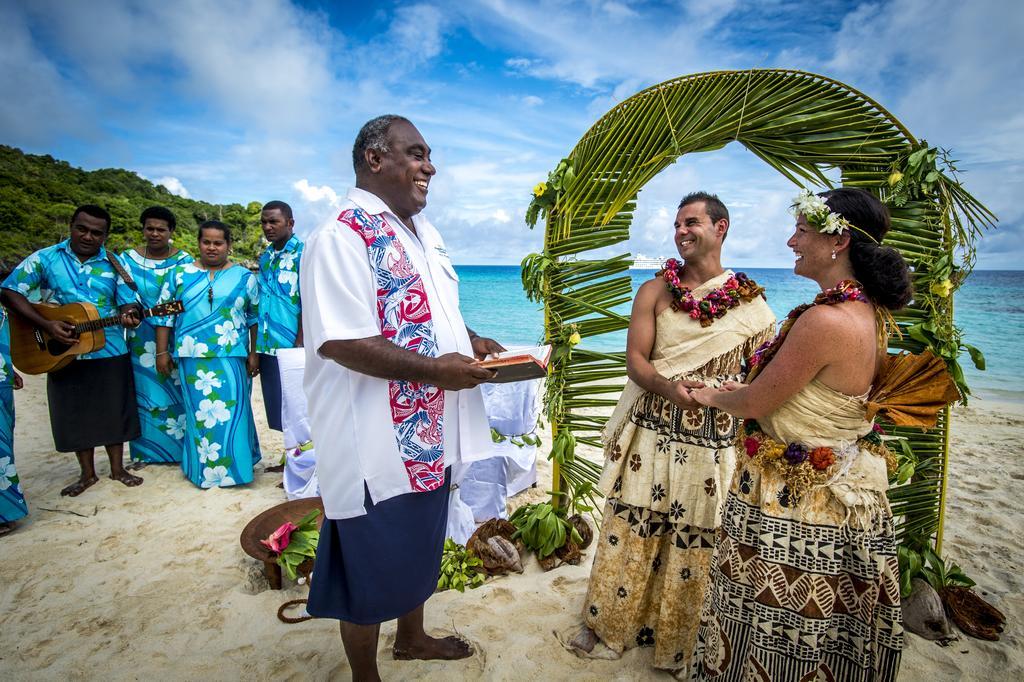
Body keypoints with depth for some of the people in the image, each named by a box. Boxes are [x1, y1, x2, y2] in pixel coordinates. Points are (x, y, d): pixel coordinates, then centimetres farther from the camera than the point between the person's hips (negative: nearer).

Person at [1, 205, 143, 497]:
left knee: (114, 411, 7)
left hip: (110, 353, 0)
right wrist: (46, 325, -16)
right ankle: (87, 473, 25)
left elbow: (129, 302, -1)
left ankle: (117, 468, 22)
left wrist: (130, 315, -26)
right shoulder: (45, 258, -1)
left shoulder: (114, 264, 1)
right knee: (74, 414, 10)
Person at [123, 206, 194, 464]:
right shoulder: (128, 259, 6)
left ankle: (179, 448, 15)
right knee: (146, 392, 7)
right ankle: (146, 453, 20)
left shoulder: (184, 261, 1)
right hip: (143, 342, 1)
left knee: (176, 391, 2)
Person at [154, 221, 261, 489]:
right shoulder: (181, 274, 8)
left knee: (231, 412, 1)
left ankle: (234, 466, 13)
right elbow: (165, 314, 9)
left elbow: (255, 317, 4)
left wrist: (254, 353, 0)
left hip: (231, 358, -1)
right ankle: (202, 468, 20)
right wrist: (162, 352, 6)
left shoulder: (244, 277, 4)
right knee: (199, 413, 8)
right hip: (192, 358, 2)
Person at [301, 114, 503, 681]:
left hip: (428, 432, 9)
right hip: (375, 439, -9)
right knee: (371, 563, 11)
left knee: (419, 545, 26)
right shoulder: (341, 237, -18)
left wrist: (472, 341, 4)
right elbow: (340, 342, -25)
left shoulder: (422, 232, 12)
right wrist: (436, 370, -24)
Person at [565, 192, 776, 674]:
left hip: (714, 443, 0)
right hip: (652, 436, 0)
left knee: (695, 542, 9)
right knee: (631, 532, 8)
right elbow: (635, 360, -5)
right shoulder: (654, 291, 3)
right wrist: (669, 388, -23)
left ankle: (679, 640, 32)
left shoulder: (750, 301, 3)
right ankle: (607, 624, 28)